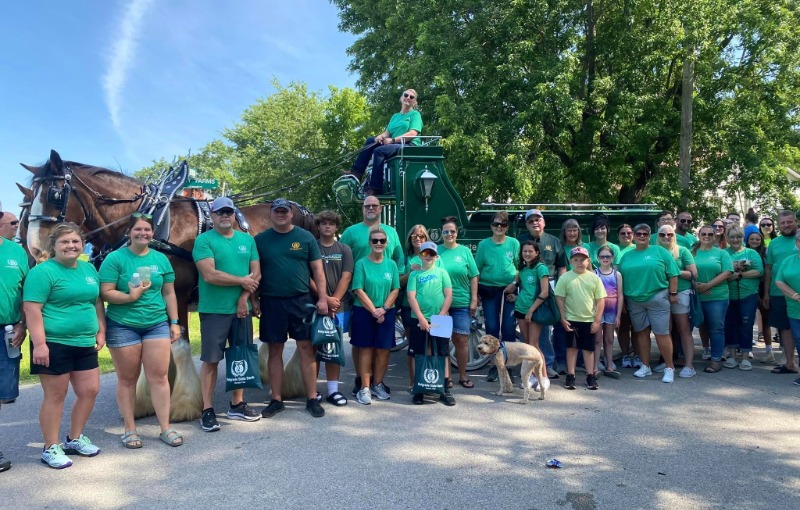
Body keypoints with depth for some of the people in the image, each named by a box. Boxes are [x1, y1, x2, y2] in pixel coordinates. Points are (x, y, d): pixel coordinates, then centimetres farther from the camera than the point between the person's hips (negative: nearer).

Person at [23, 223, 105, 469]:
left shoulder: (89, 269, 13)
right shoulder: (43, 271, -9)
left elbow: (97, 302, 20)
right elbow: (32, 309, -15)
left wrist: (101, 331, 12)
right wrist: (39, 344, -20)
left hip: (85, 344, 7)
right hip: (54, 344, -7)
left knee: (90, 391, 10)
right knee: (55, 395, 2)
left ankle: (75, 439, 29)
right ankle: (51, 448, 17)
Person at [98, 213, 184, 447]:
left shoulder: (161, 259, 7)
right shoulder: (115, 258, -4)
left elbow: (169, 293, 11)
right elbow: (105, 293, -8)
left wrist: (174, 322, 8)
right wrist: (131, 297, -23)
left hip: (157, 324, 3)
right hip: (123, 326, -2)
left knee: (159, 376, 1)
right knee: (127, 379, 7)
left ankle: (166, 428, 10)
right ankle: (130, 429, 19)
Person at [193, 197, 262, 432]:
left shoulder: (247, 240, 10)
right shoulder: (204, 240, -6)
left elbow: (256, 273, 5)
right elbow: (210, 275, -17)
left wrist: (244, 297, -10)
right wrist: (242, 281, -9)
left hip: (241, 309, 5)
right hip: (214, 310, -5)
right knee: (211, 360, 0)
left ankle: (237, 405, 24)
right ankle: (208, 410, 10)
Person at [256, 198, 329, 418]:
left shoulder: (305, 237, 5)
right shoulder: (260, 240, 6)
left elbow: (317, 269, 3)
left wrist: (322, 297, -4)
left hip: (302, 300, 0)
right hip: (271, 302, 1)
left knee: (307, 348, 2)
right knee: (275, 350, 7)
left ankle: (312, 399, 11)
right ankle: (276, 400, 18)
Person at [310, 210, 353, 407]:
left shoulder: (344, 249, 9)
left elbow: (346, 277, 1)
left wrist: (334, 299, -10)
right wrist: (325, 298, -12)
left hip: (339, 306, 2)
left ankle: (333, 390, 10)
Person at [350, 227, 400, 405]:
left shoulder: (391, 264, 5)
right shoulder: (361, 263, -4)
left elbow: (395, 289, 3)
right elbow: (358, 290, -9)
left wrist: (384, 309, -10)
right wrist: (374, 311, -13)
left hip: (386, 313, 3)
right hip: (364, 312, -3)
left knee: (383, 350, 5)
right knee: (366, 349, 1)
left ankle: (377, 384, 20)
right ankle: (365, 388, 6)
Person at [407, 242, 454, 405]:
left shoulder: (442, 272, 7)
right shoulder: (415, 274, 5)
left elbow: (449, 295, 2)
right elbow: (411, 297, -3)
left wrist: (441, 316, -7)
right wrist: (421, 319, -11)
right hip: (419, 320, 0)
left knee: (442, 355, 4)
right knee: (418, 356, 4)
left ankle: (445, 390, 12)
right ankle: (418, 390, 15)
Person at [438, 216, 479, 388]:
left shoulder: (465, 251, 3)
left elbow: (473, 277, 4)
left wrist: (474, 300, 0)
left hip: (462, 303, 0)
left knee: (461, 339, 4)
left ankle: (463, 376, 17)